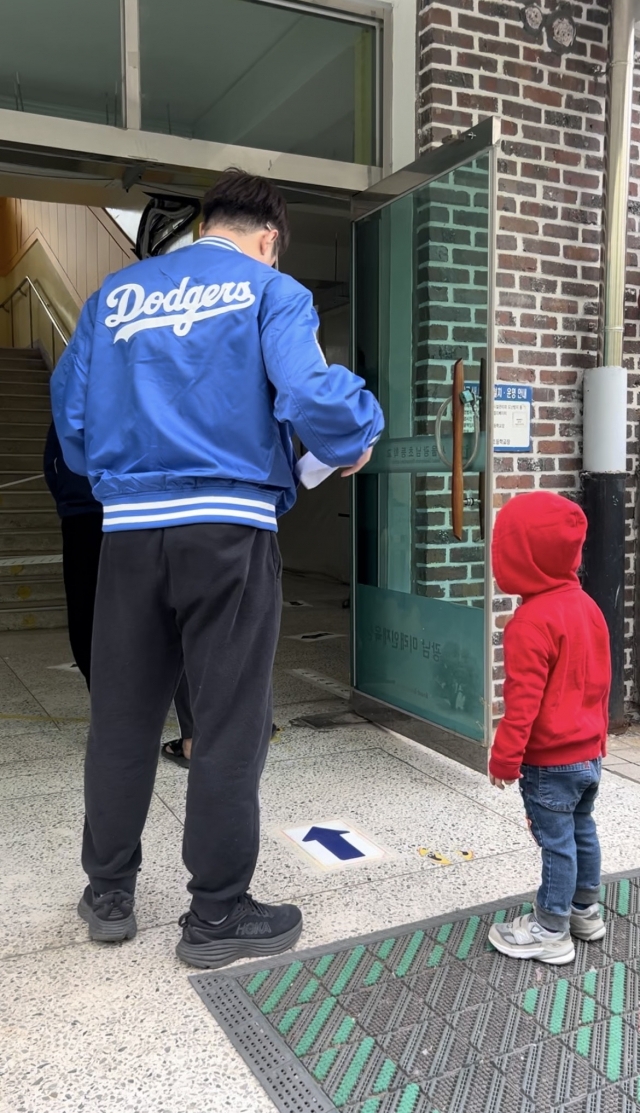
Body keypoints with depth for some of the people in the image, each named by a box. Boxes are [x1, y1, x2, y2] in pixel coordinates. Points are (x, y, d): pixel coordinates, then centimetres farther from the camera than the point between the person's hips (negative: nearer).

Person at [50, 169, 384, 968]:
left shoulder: (115, 294, 15)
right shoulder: (270, 291, 2)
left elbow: (70, 413, 13)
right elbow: (308, 394, -14)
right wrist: (354, 444, 5)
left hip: (130, 529, 4)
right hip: (228, 527, -4)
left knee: (122, 718, 15)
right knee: (229, 724, 5)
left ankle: (108, 894, 29)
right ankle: (218, 913, 17)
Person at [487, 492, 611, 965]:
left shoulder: (532, 621, -23)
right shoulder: (587, 605, 4)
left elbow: (524, 699, -23)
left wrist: (505, 757, -15)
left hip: (550, 761, -9)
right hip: (589, 753, 9)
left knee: (557, 842, 2)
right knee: (582, 832, 21)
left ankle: (551, 932, 15)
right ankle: (586, 910, 36)